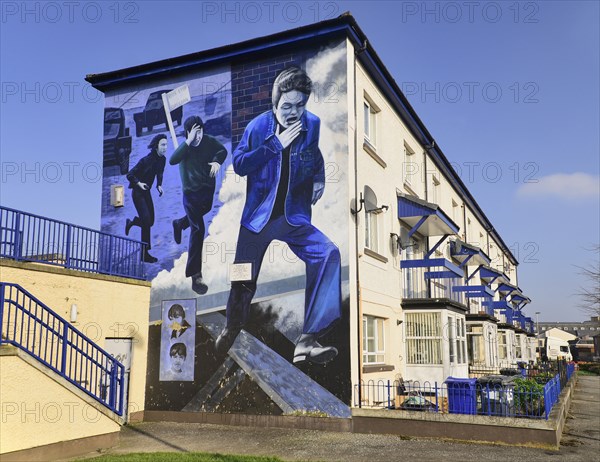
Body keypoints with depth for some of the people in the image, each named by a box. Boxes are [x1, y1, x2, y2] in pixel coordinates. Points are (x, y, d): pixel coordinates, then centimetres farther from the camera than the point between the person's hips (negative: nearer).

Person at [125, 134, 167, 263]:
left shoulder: (162, 159, -2)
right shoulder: (146, 160, -22)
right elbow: (130, 175, -16)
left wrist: (159, 185, -1)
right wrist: (139, 183, -26)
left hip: (147, 192, 7)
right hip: (138, 193, -7)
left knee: (150, 221, 8)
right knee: (147, 221, -12)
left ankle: (130, 223, 39)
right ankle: (145, 254, -5)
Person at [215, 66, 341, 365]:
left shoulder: (312, 124, -1)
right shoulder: (259, 126, -8)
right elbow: (239, 164, -12)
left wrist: (319, 178, 3)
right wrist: (276, 144, -19)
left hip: (294, 217, 1)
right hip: (258, 217, -1)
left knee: (328, 254, -25)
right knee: (243, 282, 3)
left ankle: (308, 341, -25)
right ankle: (233, 325, 41)